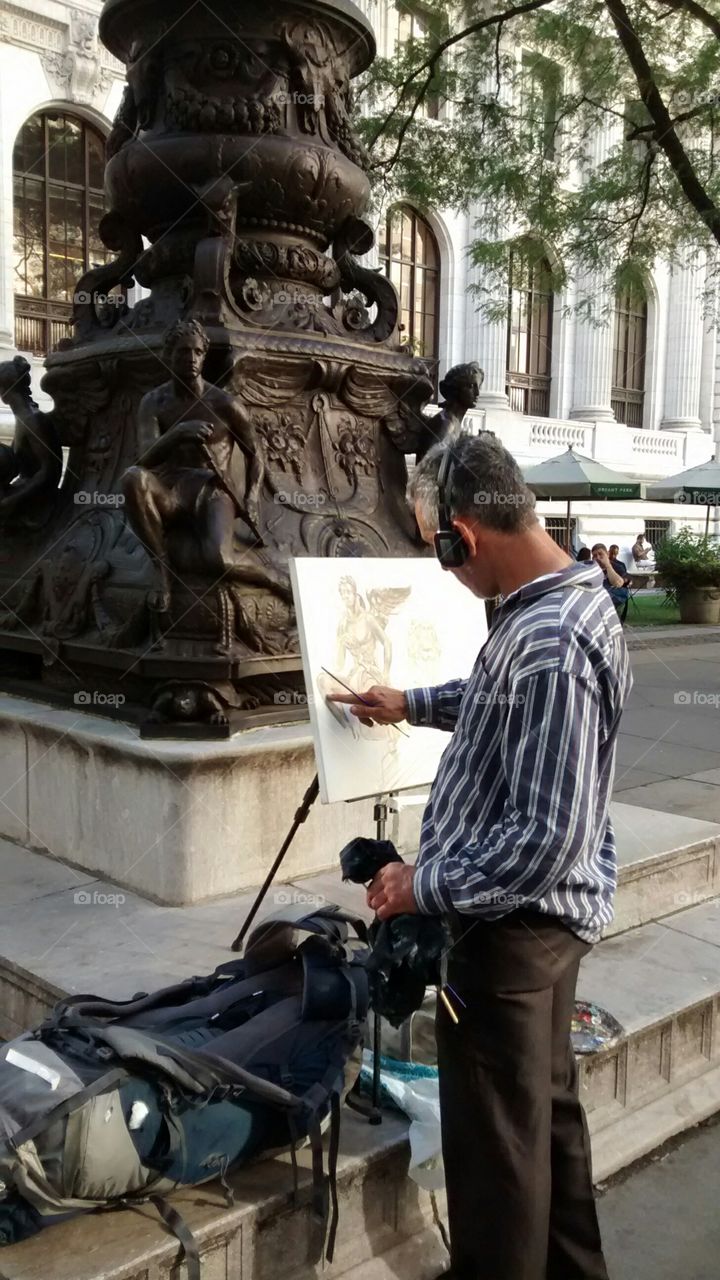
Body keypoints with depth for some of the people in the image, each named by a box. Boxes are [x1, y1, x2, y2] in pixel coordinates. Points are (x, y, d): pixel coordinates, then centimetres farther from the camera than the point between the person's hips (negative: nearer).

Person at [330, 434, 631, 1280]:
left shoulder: (547, 644, -29)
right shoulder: (573, 598, 3)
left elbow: (547, 837, -29)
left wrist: (426, 887, -18)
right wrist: (414, 704, 29)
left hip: (510, 925, -10)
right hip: (547, 915, 10)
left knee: (495, 1145, 8)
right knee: (549, 1113, 25)